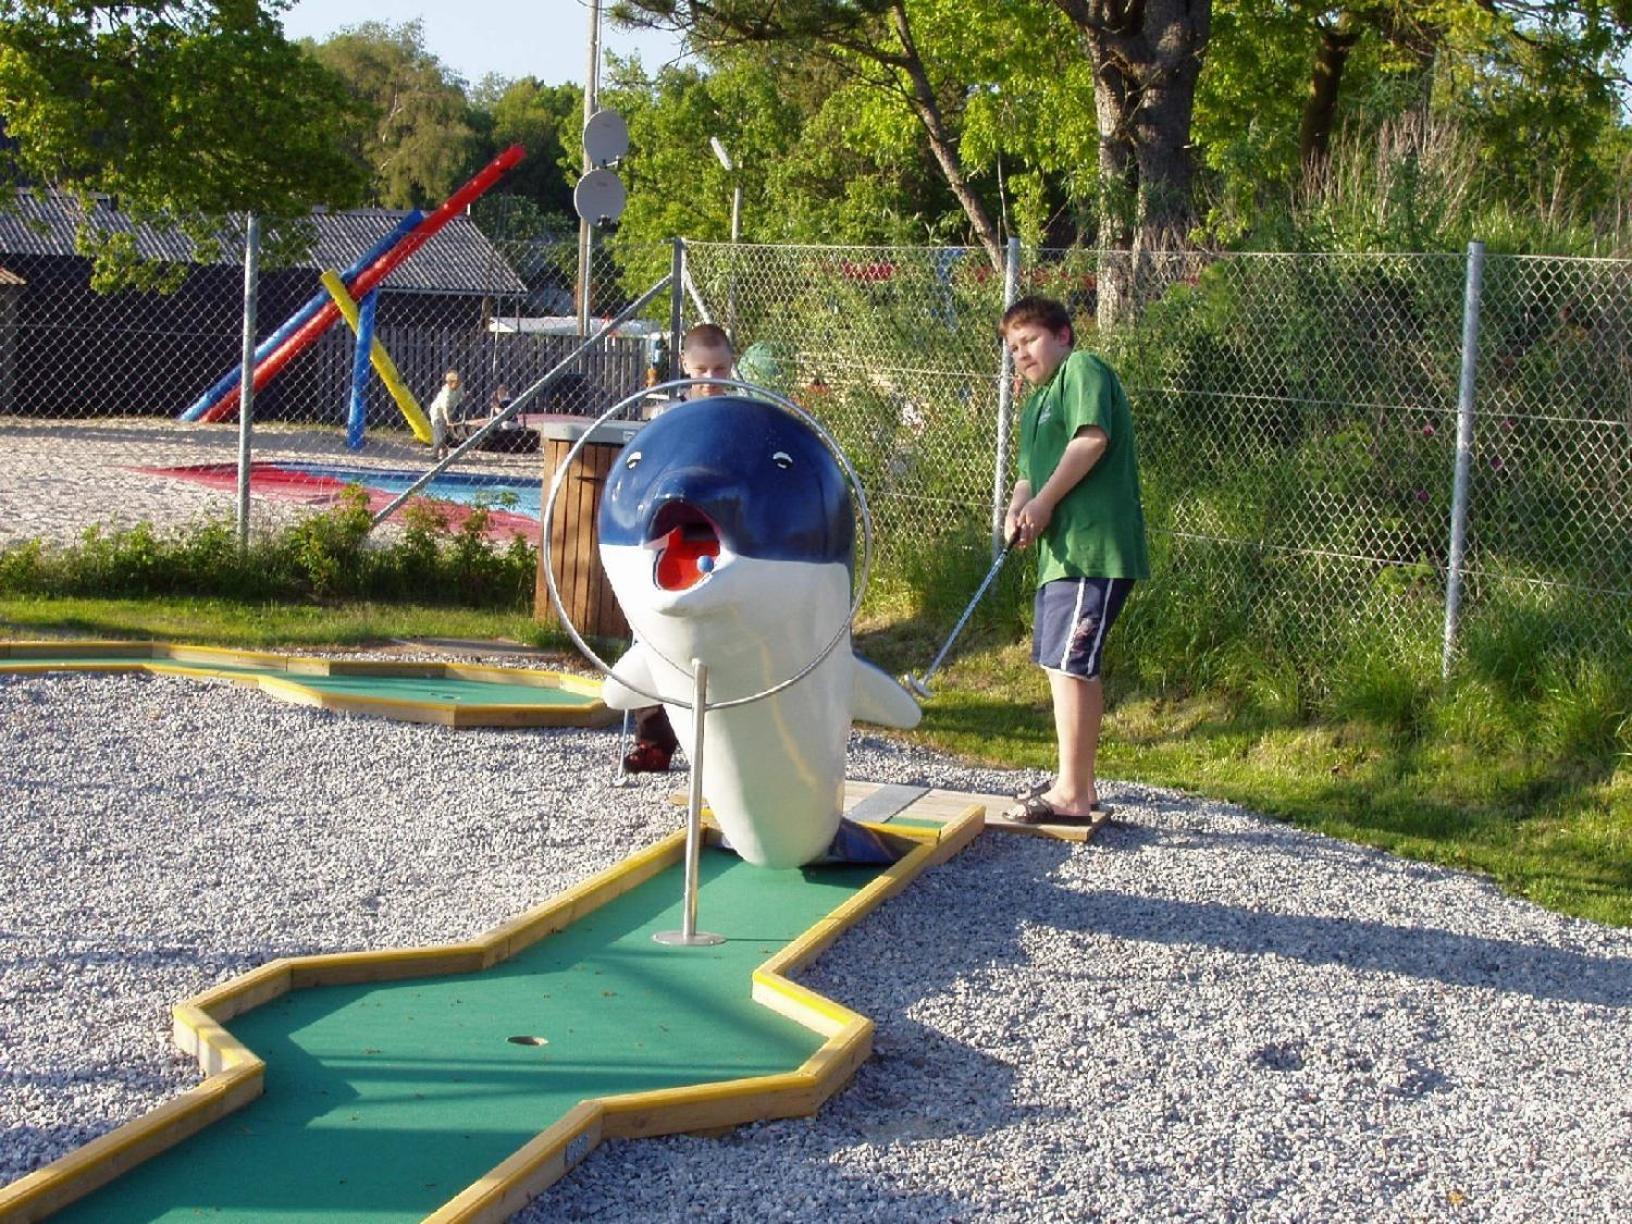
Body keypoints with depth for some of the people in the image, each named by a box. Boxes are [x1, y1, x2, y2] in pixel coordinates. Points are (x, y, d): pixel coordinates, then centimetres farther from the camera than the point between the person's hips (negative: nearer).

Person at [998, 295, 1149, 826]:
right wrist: (1017, 510, 3)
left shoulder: (1083, 370, -3)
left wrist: (1043, 503, -14)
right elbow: (1030, 476, 26)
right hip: (1061, 549, 10)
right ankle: (1078, 784, 24)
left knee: (1069, 664, -12)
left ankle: (1072, 795, -10)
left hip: (1094, 546, -10)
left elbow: (1092, 439, -18)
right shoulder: (1034, 405, 25)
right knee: (1063, 664, 15)